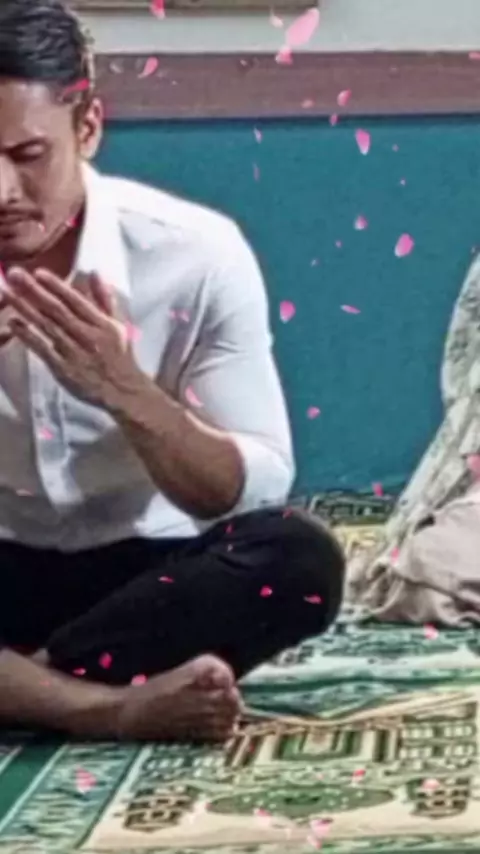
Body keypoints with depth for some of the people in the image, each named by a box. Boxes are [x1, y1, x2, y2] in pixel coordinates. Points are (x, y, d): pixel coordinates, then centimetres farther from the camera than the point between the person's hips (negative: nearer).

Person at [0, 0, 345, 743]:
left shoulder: (195, 253, -14)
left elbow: (256, 493, -15)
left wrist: (125, 389, -31)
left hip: (145, 568, 0)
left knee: (299, 558, -31)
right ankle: (118, 706, -24)